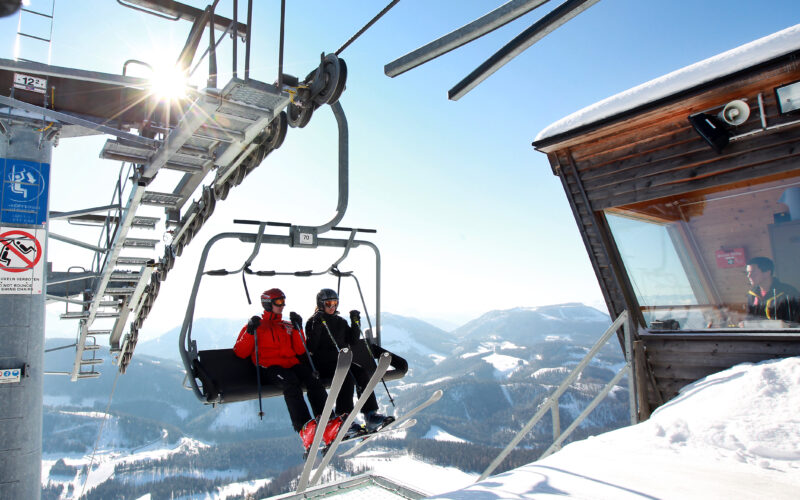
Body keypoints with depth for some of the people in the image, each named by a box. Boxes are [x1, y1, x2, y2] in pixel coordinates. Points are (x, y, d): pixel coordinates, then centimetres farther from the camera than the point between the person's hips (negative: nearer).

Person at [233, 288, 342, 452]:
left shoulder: (287, 326, 28)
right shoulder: (255, 325, 17)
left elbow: (300, 351, 18)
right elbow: (240, 353, 6)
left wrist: (297, 329, 7)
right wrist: (250, 331, -7)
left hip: (292, 365, 4)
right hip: (269, 369, -4)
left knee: (313, 380, -29)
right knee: (291, 381, -37)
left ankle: (327, 426, -42)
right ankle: (305, 429, -50)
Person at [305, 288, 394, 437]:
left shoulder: (341, 321, 19)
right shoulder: (312, 322, 4)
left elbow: (353, 342, 14)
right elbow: (311, 348, -10)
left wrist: (355, 324, 3)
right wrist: (317, 327, -20)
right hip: (323, 364, -5)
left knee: (362, 372, -24)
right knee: (347, 376, -33)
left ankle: (371, 416, -27)